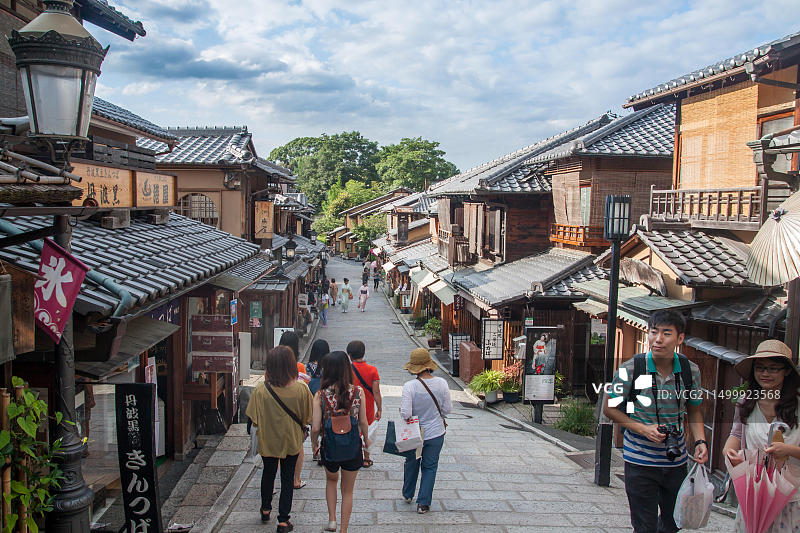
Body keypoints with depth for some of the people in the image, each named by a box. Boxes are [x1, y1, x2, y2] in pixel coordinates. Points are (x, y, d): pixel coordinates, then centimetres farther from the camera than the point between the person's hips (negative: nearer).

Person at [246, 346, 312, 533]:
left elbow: (254, 420, -12)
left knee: (268, 473, 25)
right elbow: (307, 418, -9)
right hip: (292, 442, -1)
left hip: (268, 441, 1)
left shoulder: (260, 391, -22)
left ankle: (265, 509, 45)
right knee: (287, 478, 15)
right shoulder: (301, 390, -21)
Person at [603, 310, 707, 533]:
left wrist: (700, 441, -6)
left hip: (676, 461, 3)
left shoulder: (690, 370, -6)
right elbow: (609, 408, -5)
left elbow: (694, 410, 11)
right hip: (640, 461, -3)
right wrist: (643, 429, -17)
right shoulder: (631, 369, -16)